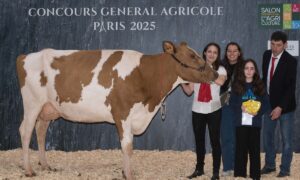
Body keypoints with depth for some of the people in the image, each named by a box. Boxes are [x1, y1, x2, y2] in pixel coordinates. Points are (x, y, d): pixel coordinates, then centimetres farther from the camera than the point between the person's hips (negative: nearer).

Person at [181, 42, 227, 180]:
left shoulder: (220, 70, 0)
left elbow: (220, 81, -25)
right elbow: (189, 91, 4)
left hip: (213, 110, -3)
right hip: (197, 110, 3)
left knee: (214, 140, -2)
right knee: (199, 140, 11)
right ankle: (199, 168, 23)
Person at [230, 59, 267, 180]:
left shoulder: (260, 85, 6)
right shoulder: (237, 85, 5)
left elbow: (265, 103, 4)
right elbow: (232, 102, 4)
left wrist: (258, 112, -14)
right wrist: (240, 107, -16)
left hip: (255, 122, 0)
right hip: (240, 122, 0)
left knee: (254, 149, 2)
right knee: (241, 149, 1)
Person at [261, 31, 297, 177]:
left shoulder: (290, 61, -15)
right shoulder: (267, 55, 2)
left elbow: (291, 87, -17)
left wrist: (280, 107, -21)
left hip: (285, 106, -5)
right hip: (269, 103, 5)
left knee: (286, 139, 3)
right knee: (267, 136, 10)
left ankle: (285, 168, 13)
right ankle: (270, 165, 24)